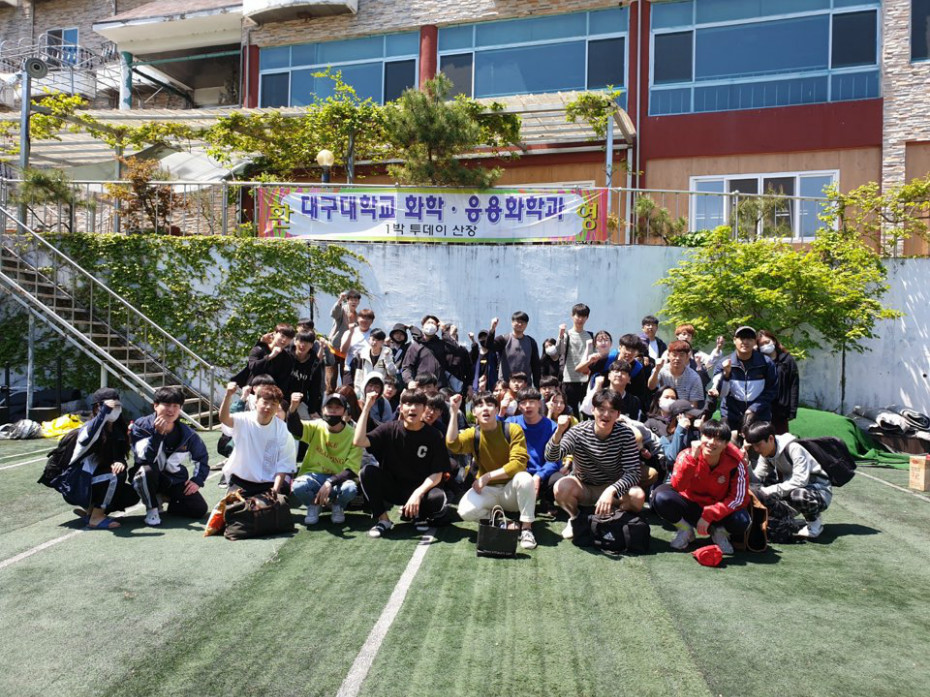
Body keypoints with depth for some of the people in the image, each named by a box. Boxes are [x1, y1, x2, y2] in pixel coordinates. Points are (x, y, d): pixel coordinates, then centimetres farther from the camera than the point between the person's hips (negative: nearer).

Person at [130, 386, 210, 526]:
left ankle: (163, 498, 15)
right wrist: (158, 434, -38)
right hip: (149, 478, -3)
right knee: (147, 470, -39)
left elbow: (202, 457, 9)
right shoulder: (141, 426, -16)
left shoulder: (187, 433, -8)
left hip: (175, 480, 3)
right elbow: (146, 458, -30)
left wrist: (197, 480, 0)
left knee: (200, 509, -11)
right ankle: (152, 509, -13)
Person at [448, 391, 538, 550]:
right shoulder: (472, 434, -7)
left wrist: (487, 476, -25)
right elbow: (453, 445, -28)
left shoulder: (513, 429, -13)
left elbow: (519, 463, -22)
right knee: (466, 511, -28)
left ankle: (526, 528, -16)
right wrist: (454, 412, -33)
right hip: (487, 490, 1)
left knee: (524, 477, -35)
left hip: (511, 489, -1)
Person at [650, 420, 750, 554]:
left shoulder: (735, 462, -19)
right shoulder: (687, 455, -19)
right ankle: (685, 530, 1)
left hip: (718, 509, 0)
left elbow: (739, 498, -16)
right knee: (660, 496, -27)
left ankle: (720, 533, 4)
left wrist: (709, 515, -25)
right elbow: (677, 486, -30)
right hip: (690, 505, 1)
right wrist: (692, 458, -40)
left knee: (741, 520, -33)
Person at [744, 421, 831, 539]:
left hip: (820, 490, -7)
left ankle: (815, 521, -9)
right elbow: (755, 479, -10)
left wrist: (771, 490, -34)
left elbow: (800, 480, -35)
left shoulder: (793, 448, -27)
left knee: (797, 494, -40)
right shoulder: (766, 454, -5)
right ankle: (787, 514, 10)